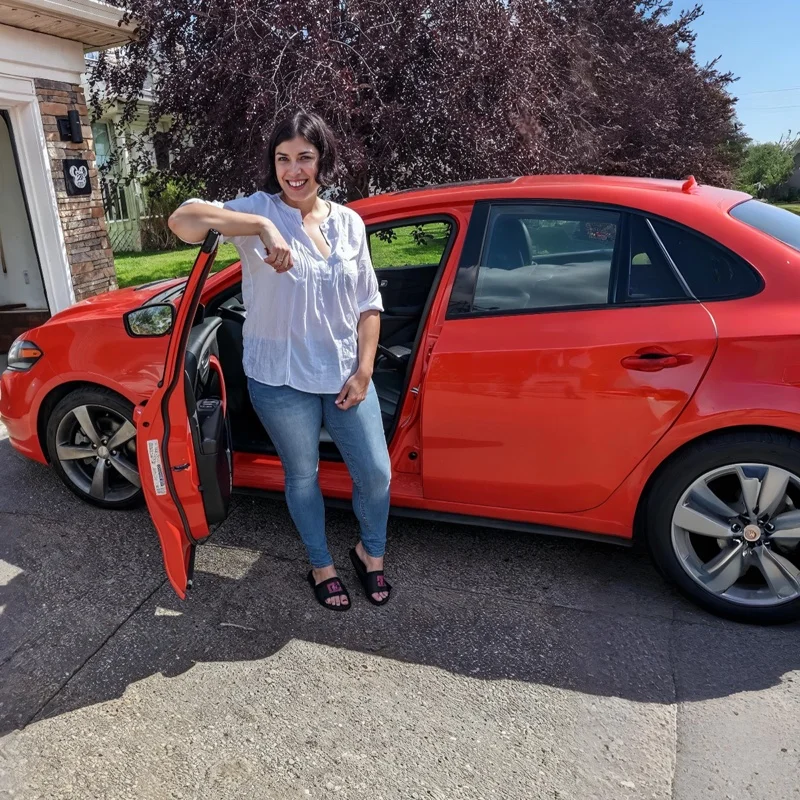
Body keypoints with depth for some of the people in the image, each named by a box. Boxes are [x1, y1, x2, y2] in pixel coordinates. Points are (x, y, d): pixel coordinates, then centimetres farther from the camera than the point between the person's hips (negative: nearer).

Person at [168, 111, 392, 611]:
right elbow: (183, 220, -25)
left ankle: (371, 552, 37)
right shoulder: (260, 210, -8)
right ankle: (322, 565, 39)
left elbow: (368, 303, 5)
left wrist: (363, 370, -3)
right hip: (282, 380, -3)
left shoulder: (349, 223, 3)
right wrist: (262, 226, -37)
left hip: (344, 374, 3)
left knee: (377, 473, 7)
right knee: (303, 476, 14)